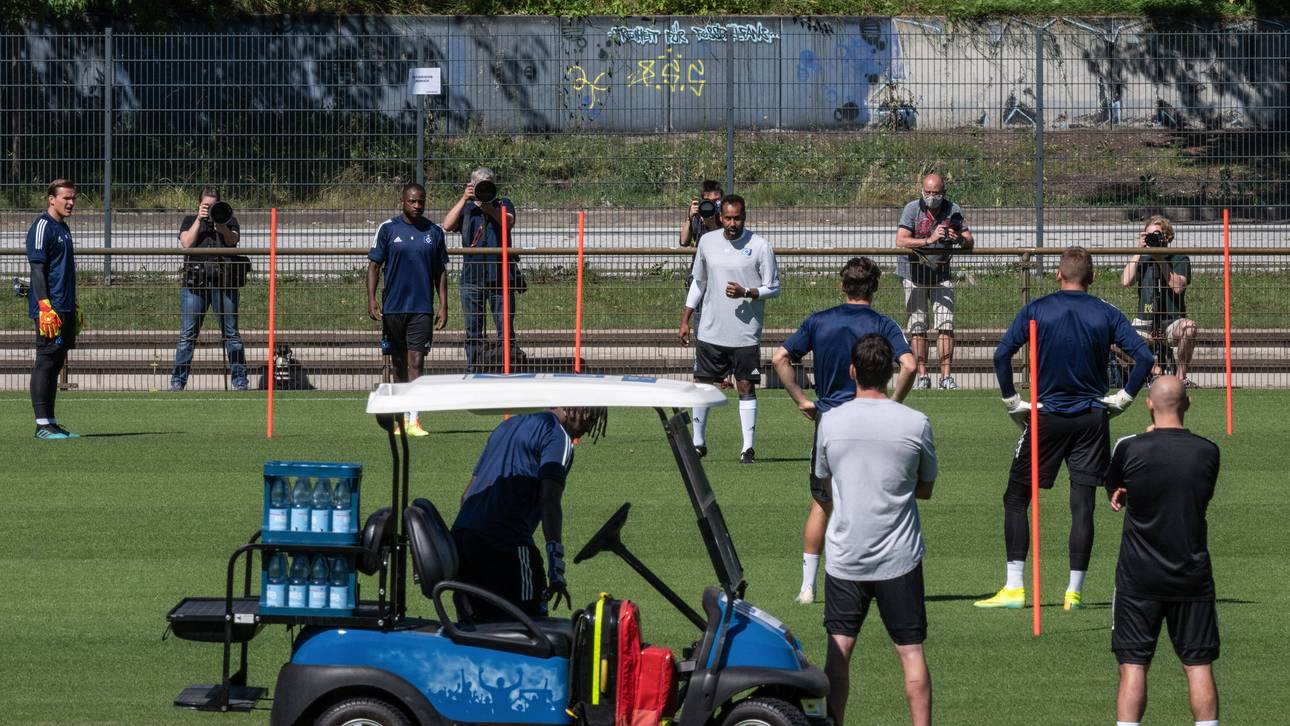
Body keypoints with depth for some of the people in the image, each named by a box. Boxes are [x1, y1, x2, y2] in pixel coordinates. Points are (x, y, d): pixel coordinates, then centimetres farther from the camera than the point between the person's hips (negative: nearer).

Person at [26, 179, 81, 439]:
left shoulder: (63, 228, 19)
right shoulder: (42, 227, -10)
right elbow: (37, 269, -16)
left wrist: (74, 306, 25)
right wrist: (45, 307, -22)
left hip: (65, 309, 9)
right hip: (50, 308, -9)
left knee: (56, 364, 10)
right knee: (46, 362, -8)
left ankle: (51, 422, 14)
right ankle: (43, 425, -8)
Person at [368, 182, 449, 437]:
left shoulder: (434, 232, 7)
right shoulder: (388, 229, 2)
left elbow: (440, 272, 12)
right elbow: (374, 265, 3)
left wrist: (443, 306, 6)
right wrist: (371, 299, -8)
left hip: (422, 308, 0)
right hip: (393, 308, 0)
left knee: (416, 362, -10)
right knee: (399, 364, 9)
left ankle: (414, 420, -14)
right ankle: (402, 417, 20)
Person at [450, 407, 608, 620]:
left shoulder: (509, 425, 26)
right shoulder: (558, 436, -1)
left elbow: (468, 494, 27)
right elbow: (549, 502, -14)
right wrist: (556, 570, -17)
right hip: (505, 543, -9)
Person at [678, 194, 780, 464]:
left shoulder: (759, 245, -6)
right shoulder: (707, 242, 5)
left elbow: (773, 288, -2)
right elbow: (698, 283, 16)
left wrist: (745, 293, -20)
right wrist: (685, 320, 15)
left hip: (745, 333, -3)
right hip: (710, 330, 3)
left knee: (746, 387, -2)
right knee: (702, 383, 7)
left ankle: (748, 447, 3)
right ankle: (698, 442, 18)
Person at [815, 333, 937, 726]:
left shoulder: (831, 421, -4)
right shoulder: (916, 424, -7)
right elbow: (926, 488, 6)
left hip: (844, 557, 1)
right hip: (899, 559, -1)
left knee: (839, 650, 7)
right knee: (911, 651, 4)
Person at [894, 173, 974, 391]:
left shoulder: (953, 210, -3)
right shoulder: (912, 209, -11)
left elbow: (970, 242, -3)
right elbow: (900, 241, -22)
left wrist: (959, 239, -27)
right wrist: (929, 240, -34)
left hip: (942, 273, 2)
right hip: (914, 272, -1)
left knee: (946, 325, -6)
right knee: (918, 327, 1)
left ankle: (946, 377, -5)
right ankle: (922, 376, 6)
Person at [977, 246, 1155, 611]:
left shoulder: (1036, 310, -3)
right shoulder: (1106, 314, 0)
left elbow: (1002, 353, -10)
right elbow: (1143, 356, -5)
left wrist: (1012, 401, -2)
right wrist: (1122, 399, 3)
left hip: (1047, 415, -1)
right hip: (1092, 418, 2)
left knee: (1016, 498, 7)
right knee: (1082, 504, 3)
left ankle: (1014, 588, 0)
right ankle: (1074, 592, 1)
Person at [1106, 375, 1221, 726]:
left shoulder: (1129, 448, -9)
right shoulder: (1207, 452, -3)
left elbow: (1112, 489, 10)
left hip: (1138, 578, -1)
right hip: (1192, 576, 1)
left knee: (1133, 666, 1)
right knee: (1199, 665, 5)